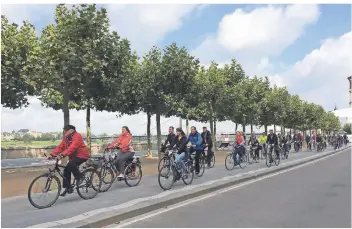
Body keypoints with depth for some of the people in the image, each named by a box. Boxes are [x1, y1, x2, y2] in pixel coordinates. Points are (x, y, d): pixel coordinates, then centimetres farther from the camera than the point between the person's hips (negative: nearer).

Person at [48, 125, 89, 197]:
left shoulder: (77, 136, -20)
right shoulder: (66, 138, 7)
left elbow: (72, 148, -33)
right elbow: (60, 147, 0)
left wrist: (62, 155, -42)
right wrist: (52, 155, -12)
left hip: (81, 156, -9)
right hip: (73, 156, 9)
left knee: (71, 165, -30)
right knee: (66, 170, 0)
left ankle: (79, 177, -7)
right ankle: (67, 188, 11)